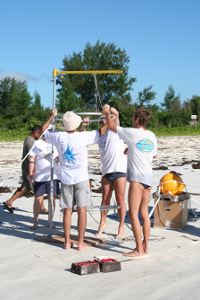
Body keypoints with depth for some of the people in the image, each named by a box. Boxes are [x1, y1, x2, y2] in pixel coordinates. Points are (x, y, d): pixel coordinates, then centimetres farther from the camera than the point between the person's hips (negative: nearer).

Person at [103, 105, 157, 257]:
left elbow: (112, 126, 1)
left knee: (134, 214, -6)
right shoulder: (152, 136, 9)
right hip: (148, 177, 7)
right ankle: (145, 246, 18)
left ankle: (139, 249, -7)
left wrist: (107, 114, 19)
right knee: (144, 213, 13)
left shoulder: (132, 133, -10)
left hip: (137, 178, -7)